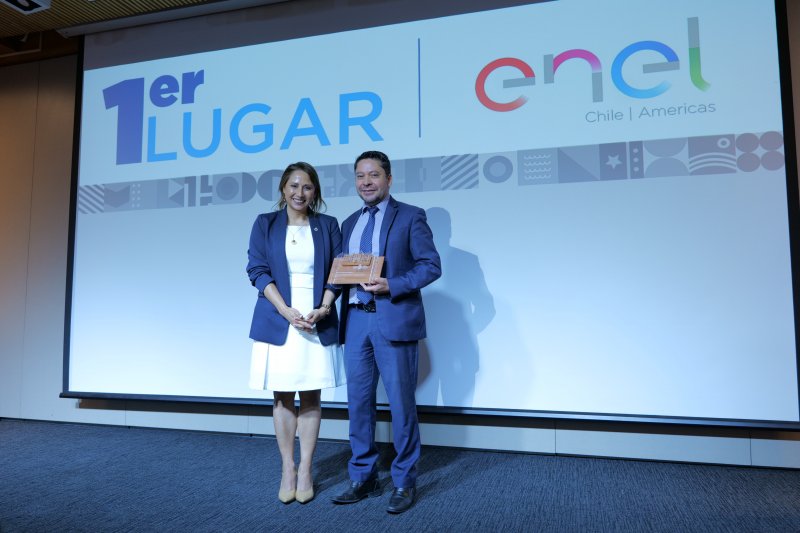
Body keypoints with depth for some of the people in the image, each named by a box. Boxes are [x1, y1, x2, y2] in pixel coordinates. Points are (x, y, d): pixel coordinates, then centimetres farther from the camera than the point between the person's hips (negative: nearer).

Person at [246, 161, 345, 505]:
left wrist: (323, 309, -11)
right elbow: (258, 270, -2)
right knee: (282, 397, 5)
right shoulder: (265, 223, 6)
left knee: (310, 397, 5)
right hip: (278, 321, 0)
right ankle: (287, 470, 17)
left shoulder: (327, 225, 8)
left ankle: (305, 471, 15)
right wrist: (286, 311, -13)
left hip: (317, 322, 1)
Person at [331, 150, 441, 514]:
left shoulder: (410, 216, 1)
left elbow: (431, 266, -6)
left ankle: (404, 483, 17)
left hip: (394, 320, -5)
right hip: (355, 320, 6)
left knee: (401, 403, 2)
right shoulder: (349, 223, 18)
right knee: (357, 402, 10)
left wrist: (391, 286, -18)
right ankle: (362, 478, 24)